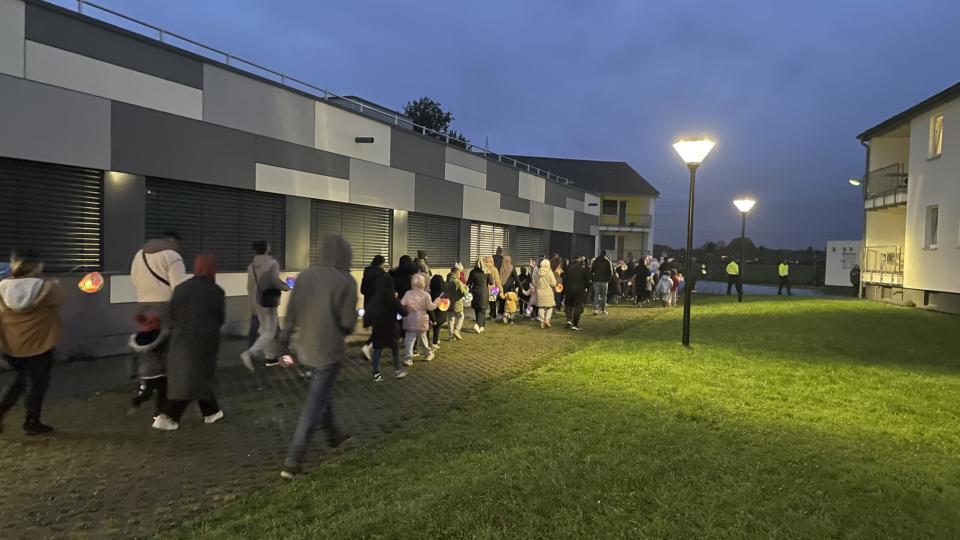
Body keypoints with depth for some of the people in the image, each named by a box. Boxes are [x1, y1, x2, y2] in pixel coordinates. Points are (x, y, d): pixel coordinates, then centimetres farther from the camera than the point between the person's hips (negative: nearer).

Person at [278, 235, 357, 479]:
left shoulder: (305, 275, 0)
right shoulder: (346, 281, -15)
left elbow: (292, 310, 6)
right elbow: (348, 322, -15)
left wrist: (286, 334, 21)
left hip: (306, 346, 6)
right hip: (330, 349, -6)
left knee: (322, 392, 27)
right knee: (315, 405, 1)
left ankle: (334, 435, 44)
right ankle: (293, 463, 4)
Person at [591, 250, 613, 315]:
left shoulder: (595, 261, 3)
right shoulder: (608, 262, -3)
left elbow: (591, 270, 4)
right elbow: (611, 272, -5)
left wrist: (592, 279, 10)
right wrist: (608, 279, 7)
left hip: (596, 280, 2)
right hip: (605, 281, -1)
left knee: (596, 295, 3)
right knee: (603, 296, 8)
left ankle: (595, 309, -12)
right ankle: (603, 310, 11)